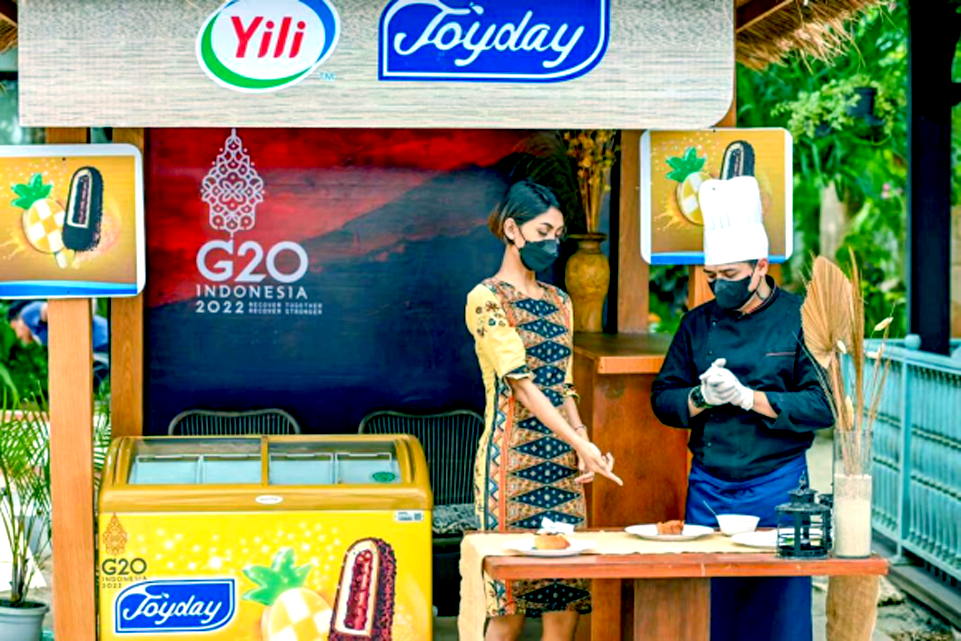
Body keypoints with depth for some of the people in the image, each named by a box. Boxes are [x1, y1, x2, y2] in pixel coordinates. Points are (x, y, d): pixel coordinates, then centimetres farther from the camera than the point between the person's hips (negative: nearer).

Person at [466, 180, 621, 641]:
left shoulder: (559, 303, 15)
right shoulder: (486, 300, -7)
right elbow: (522, 385, -14)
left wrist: (583, 443, 0)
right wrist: (581, 444, -20)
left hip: (562, 461, 7)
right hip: (513, 459, -6)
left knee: (568, 598, 4)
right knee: (511, 601, -4)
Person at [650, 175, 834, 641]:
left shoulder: (798, 320, -4)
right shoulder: (699, 323, 7)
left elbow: (822, 406, -10)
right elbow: (664, 399, 8)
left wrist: (748, 397, -18)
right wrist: (702, 398, -12)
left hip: (775, 486, -3)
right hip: (708, 487, 3)